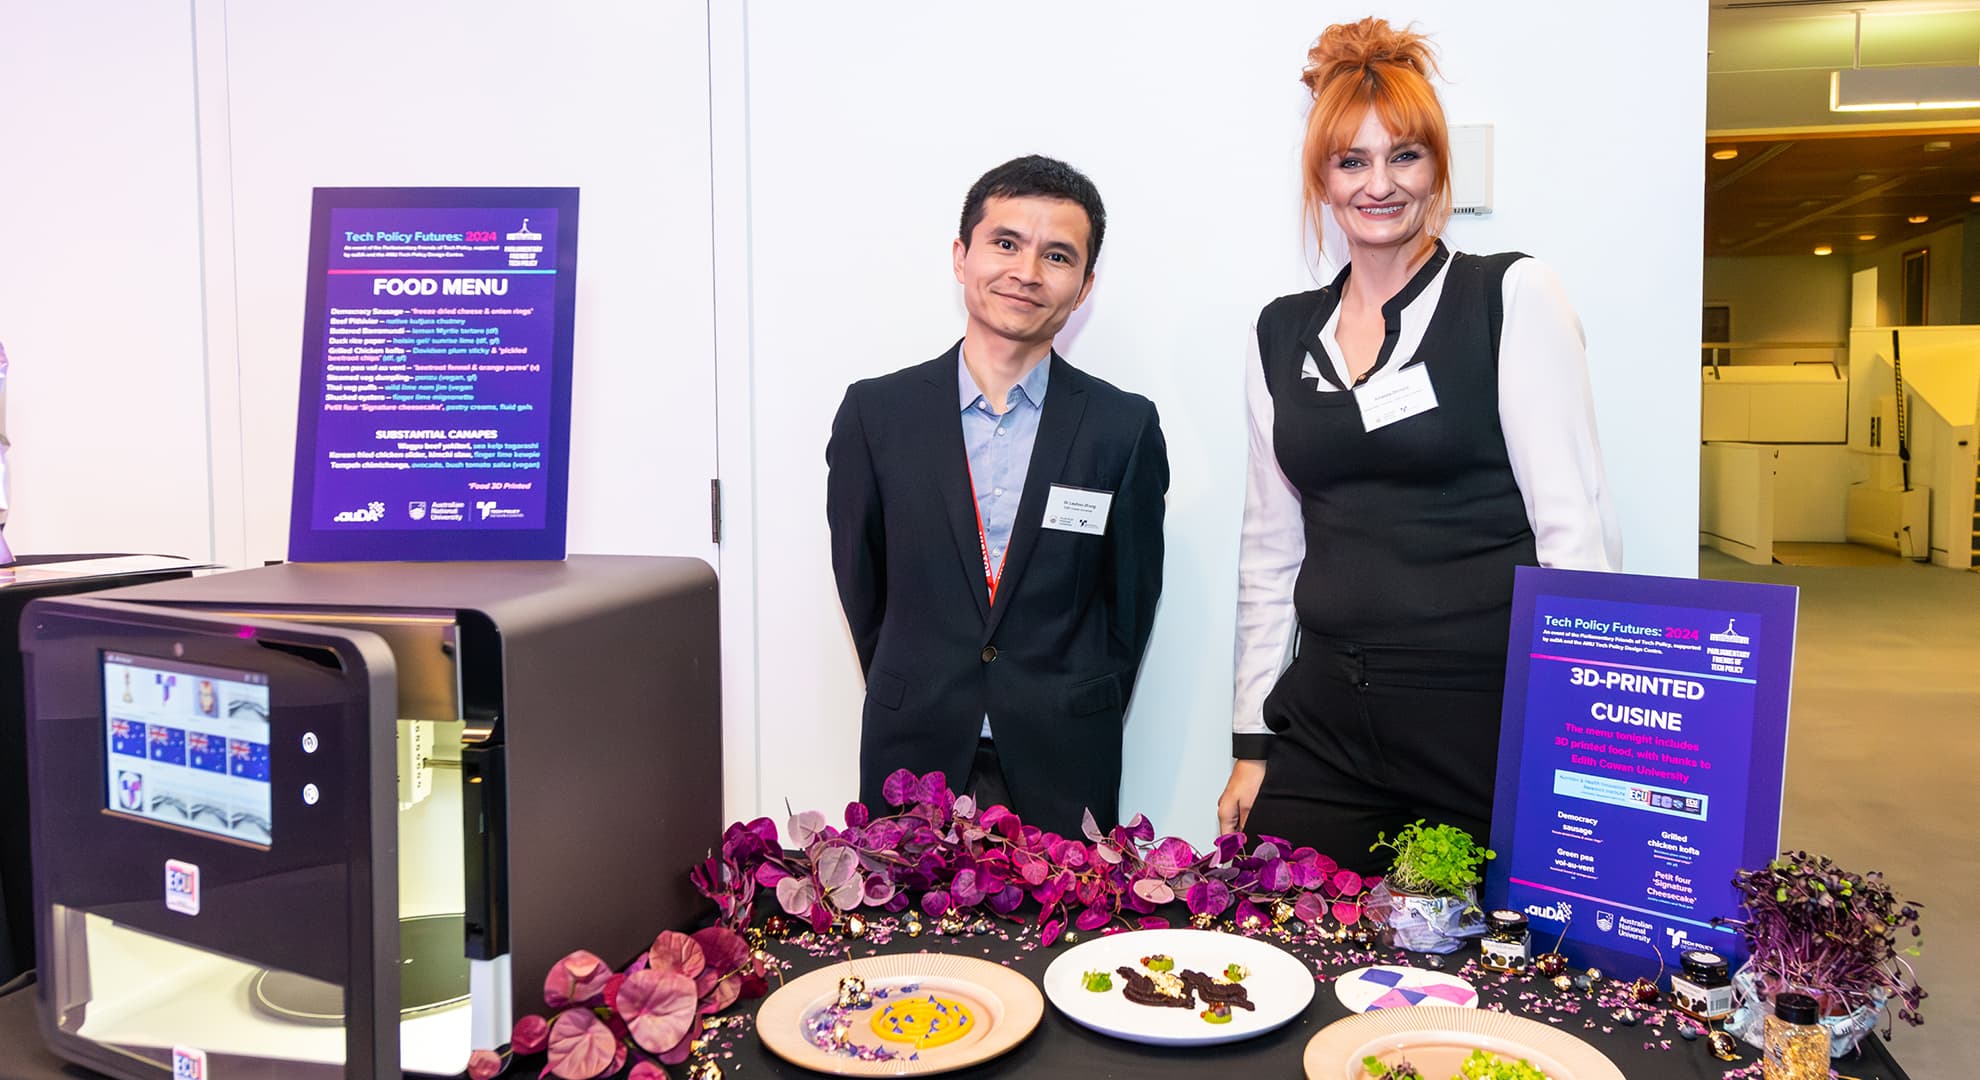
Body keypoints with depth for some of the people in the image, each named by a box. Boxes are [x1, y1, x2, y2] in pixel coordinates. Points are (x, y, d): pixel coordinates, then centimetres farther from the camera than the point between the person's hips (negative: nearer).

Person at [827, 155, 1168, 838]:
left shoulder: (1125, 428, -2)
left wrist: (1081, 727, 5)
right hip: (913, 759, 1)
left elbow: (1132, 600, 4)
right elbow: (860, 584, 6)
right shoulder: (875, 412, -1)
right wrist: (918, 711, 7)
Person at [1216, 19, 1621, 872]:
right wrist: (1252, 743, 10)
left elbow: (1574, 522, -6)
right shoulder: (1281, 334, 9)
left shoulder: (1512, 297, -2)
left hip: (1488, 721, -3)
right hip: (1324, 729, 4)